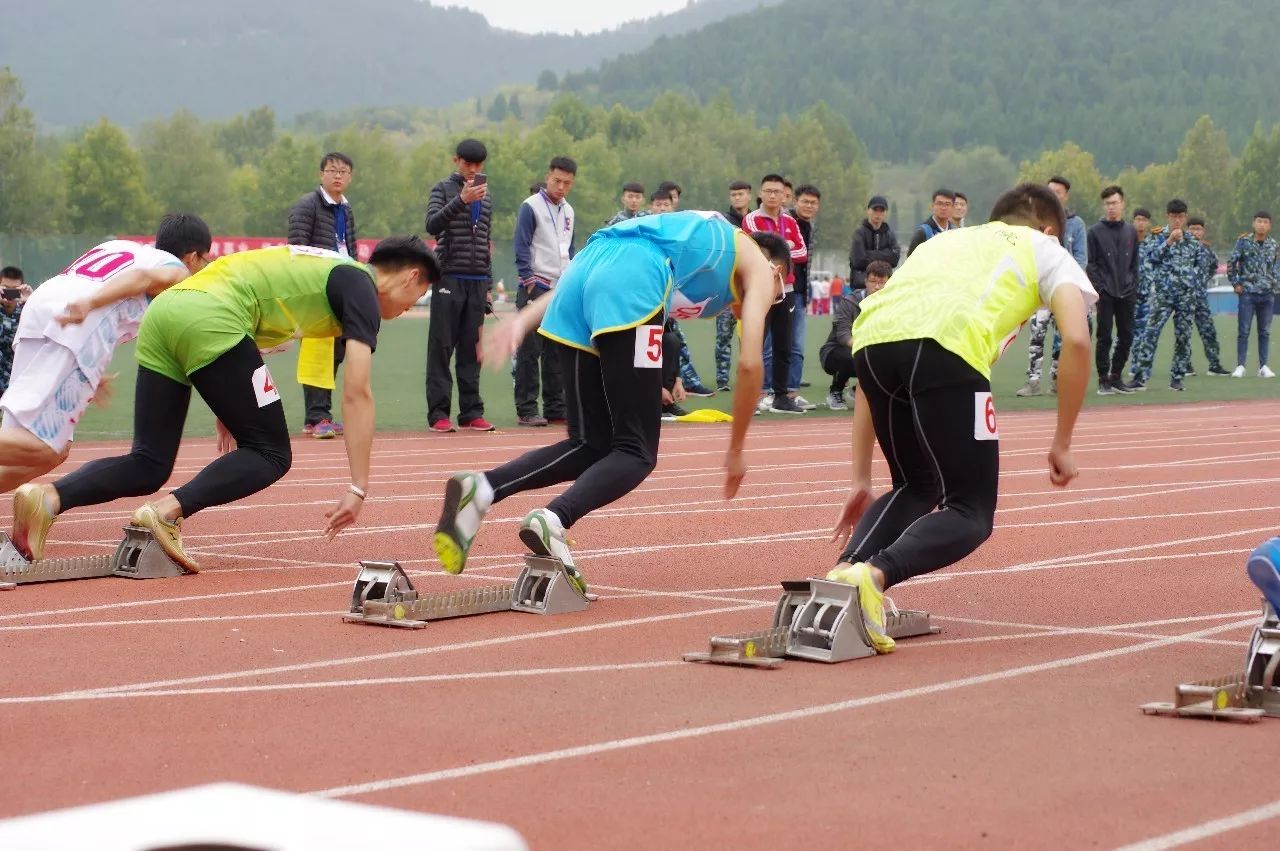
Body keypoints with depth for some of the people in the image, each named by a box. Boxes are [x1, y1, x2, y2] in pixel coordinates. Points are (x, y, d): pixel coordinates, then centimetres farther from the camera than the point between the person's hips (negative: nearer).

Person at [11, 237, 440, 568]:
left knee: (148, 467, 7)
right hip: (207, 319, -8)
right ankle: (169, 513, -18)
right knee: (270, 454, 2)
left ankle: (48, 498, -16)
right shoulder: (363, 289, 6)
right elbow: (356, 395, -2)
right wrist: (359, 488, -2)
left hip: (162, 312, 8)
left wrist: (229, 406, 33)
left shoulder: (323, 268, 32)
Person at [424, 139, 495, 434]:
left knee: (471, 349, 6)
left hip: (477, 282, 5)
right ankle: (438, 414, -5)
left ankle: (471, 411, 8)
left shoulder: (485, 198, 19)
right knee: (441, 348, -5)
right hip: (449, 279, -5)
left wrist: (489, 285, 18)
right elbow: (432, 224, -15)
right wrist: (461, 200, -26)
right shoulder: (444, 189, 2)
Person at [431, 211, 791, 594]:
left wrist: (523, 319, 17)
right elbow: (750, 364, 11)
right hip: (630, 290, -7)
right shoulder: (760, 267, 23)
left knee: (590, 446, 11)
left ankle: (480, 489, -10)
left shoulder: (696, 235, 40)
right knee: (637, 453, -3)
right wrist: (736, 451, 20)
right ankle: (553, 521, -28)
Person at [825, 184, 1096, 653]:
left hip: (871, 337, 5)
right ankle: (874, 576, -20)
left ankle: (844, 572, 3)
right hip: (948, 348, -5)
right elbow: (1076, 341, 10)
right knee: (971, 513, 6)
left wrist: (862, 479, 35)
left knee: (918, 489, 26)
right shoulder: (1047, 252, 30)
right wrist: (1062, 445, 18)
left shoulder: (944, 242, 41)